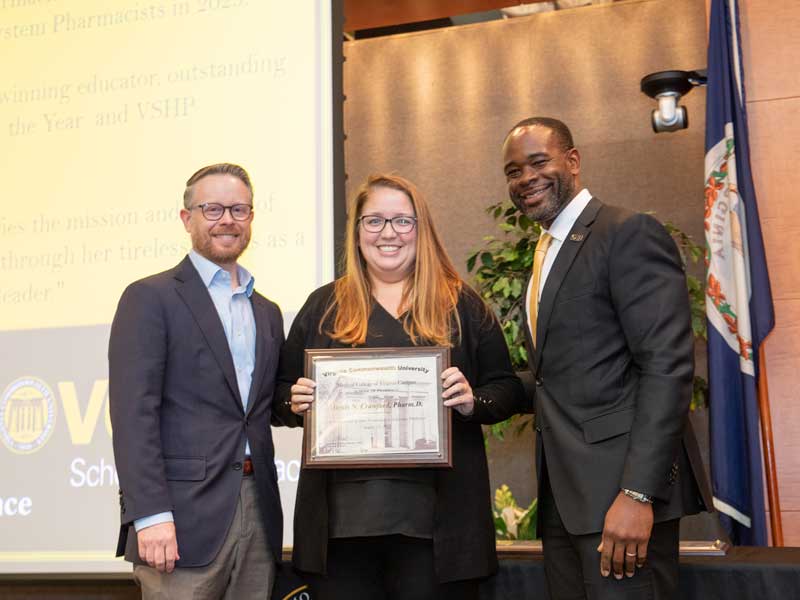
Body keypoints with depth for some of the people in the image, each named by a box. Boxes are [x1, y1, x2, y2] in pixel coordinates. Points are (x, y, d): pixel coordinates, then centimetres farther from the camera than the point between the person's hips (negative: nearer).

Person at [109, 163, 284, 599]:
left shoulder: (267, 313, 19)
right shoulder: (150, 298, -2)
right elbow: (134, 411, -11)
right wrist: (151, 514, -18)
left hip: (258, 516, 6)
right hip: (183, 514, -6)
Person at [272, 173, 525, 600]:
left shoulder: (461, 304, 7)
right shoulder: (324, 305, 11)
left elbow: (508, 390, 7)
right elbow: (283, 392, 14)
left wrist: (474, 402, -13)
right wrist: (295, 403, -8)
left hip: (436, 515, -1)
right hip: (341, 516, 1)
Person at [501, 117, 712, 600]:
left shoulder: (630, 233, -8)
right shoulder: (545, 256, 19)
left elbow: (669, 365, -17)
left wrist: (638, 493, -23)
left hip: (623, 487, -8)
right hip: (563, 495, 8)